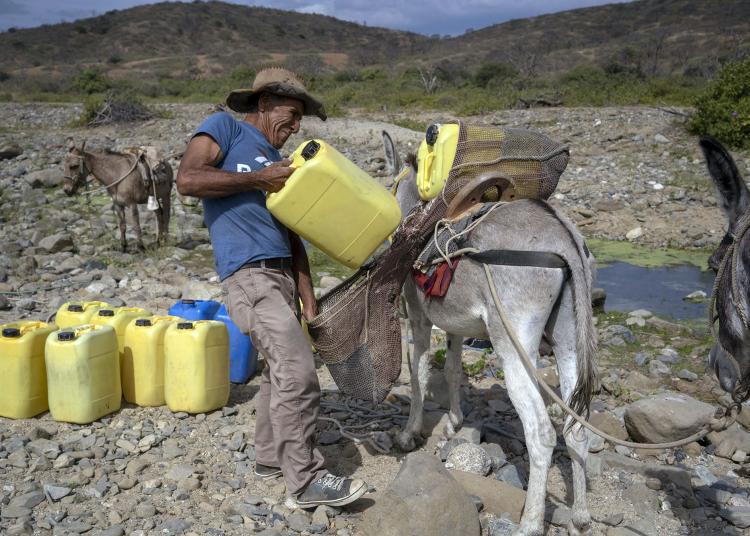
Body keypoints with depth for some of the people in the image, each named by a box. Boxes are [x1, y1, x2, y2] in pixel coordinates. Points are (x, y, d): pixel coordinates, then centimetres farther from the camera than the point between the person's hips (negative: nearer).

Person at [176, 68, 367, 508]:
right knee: (298, 371, -12)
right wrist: (257, 179, -10)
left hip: (282, 273, 8)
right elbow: (187, 180, -12)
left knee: (283, 369, 15)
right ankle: (306, 480, -3)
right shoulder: (225, 128, 4)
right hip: (249, 273, -8)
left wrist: (309, 301, 10)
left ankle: (270, 458, 31)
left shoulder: (278, 163, 23)